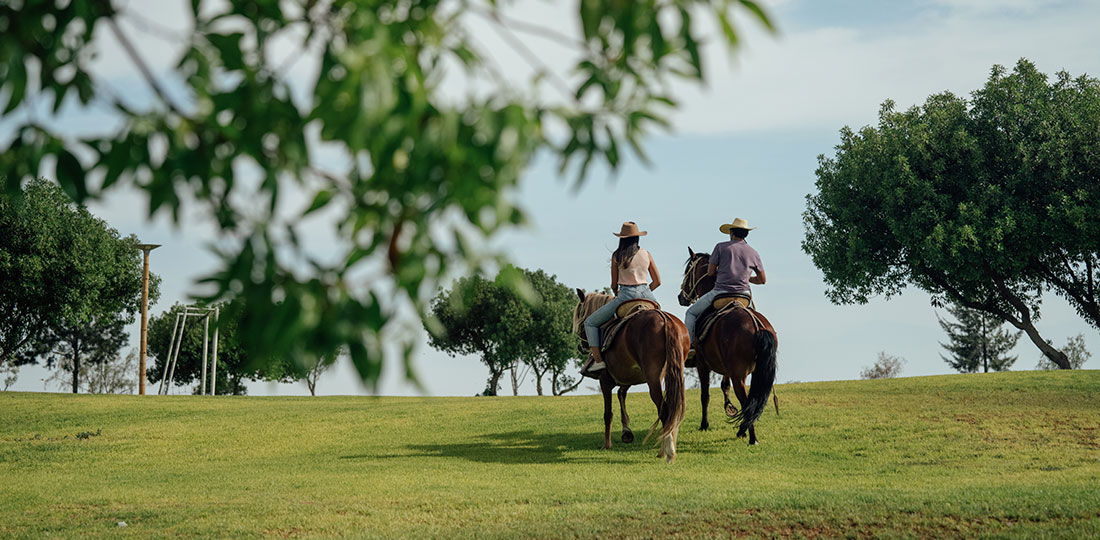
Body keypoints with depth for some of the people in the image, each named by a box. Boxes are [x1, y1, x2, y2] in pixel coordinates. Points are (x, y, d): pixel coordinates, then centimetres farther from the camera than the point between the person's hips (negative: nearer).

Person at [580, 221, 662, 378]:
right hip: (646, 295, 4)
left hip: (626, 295, -4)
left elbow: (614, 285, 4)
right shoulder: (646, 254, 8)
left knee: (590, 323, 7)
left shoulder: (617, 256, -1)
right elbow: (657, 281, 11)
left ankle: (598, 359, -7)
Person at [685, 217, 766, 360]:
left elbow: (710, 272, 1)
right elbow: (762, 280, 16)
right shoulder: (753, 253, 10)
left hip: (720, 292, -3)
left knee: (691, 312, 16)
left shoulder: (721, 247, 1)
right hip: (743, 294, 3)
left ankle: (689, 346, 2)